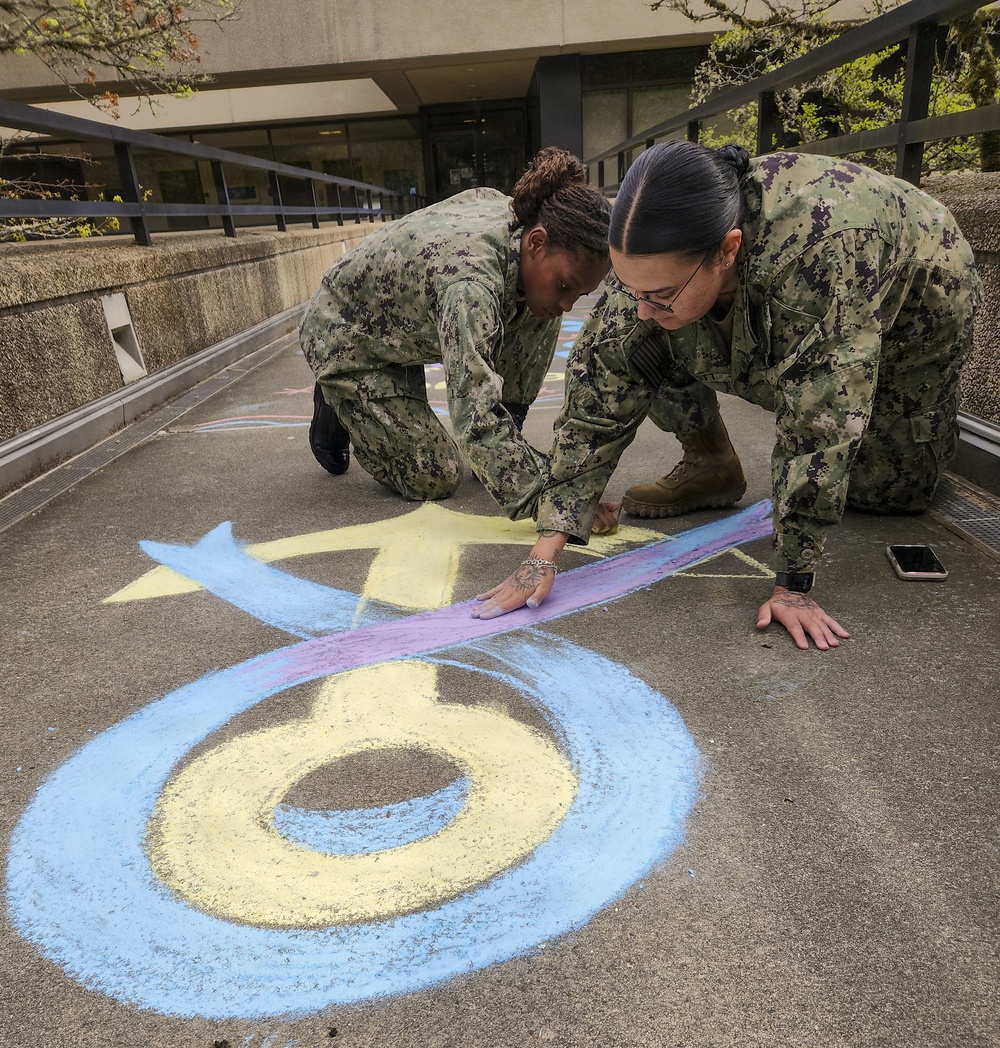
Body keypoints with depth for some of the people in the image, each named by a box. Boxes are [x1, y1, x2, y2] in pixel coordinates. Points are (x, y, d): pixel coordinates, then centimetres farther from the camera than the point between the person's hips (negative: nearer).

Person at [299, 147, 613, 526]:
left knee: (538, 318, -13)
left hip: (402, 327, 8)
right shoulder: (471, 282, -41)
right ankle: (337, 408, 14)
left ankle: (507, 444, 2)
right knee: (436, 481, -7)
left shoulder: (513, 212, -15)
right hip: (345, 341, -7)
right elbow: (476, 416, -47)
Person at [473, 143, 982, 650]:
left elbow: (819, 431, -41)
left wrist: (792, 585, -35)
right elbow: (597, 403, -30)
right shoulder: (654, 269, -31)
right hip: (767, 327, 3)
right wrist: (544, 554, -33)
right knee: (634, 351, -19)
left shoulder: (827, 247, -46)